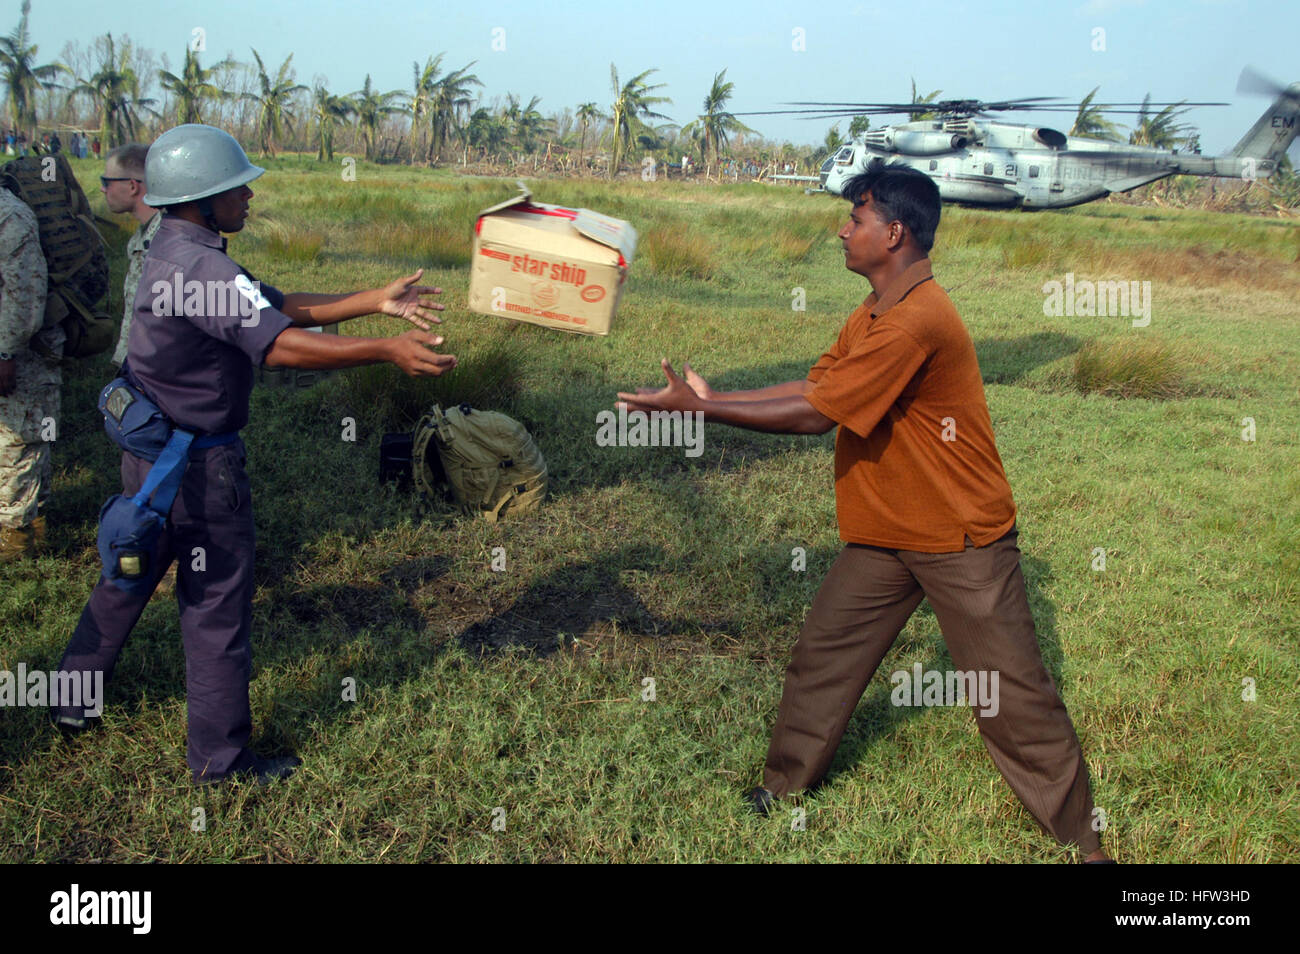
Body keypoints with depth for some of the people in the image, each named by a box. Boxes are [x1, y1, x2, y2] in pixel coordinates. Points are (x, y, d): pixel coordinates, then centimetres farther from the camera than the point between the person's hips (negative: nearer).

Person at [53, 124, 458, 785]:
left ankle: (71, 700, 41)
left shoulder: (177, 253, 7)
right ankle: (220, 759, 16)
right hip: (197, 467, -10)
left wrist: (377, 302, 1)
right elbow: (281, 345, -34)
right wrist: (388, 351, -35)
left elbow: (280, 307, 6)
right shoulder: (199, 265, -24)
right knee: (216, 607, 3)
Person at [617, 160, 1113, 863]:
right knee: (822, 654, 12)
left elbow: (811, 416, -24)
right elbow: (809, 388, 6)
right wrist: (708, 397, -1)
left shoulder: (916, 322, -26)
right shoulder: (870, 317, 7)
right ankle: (783, 785, 30)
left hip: (962, 541, -9)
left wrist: (697, 407, -19)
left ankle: (1080, 838, 18)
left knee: (1014, 697, 1)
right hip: (884, 535, 9)